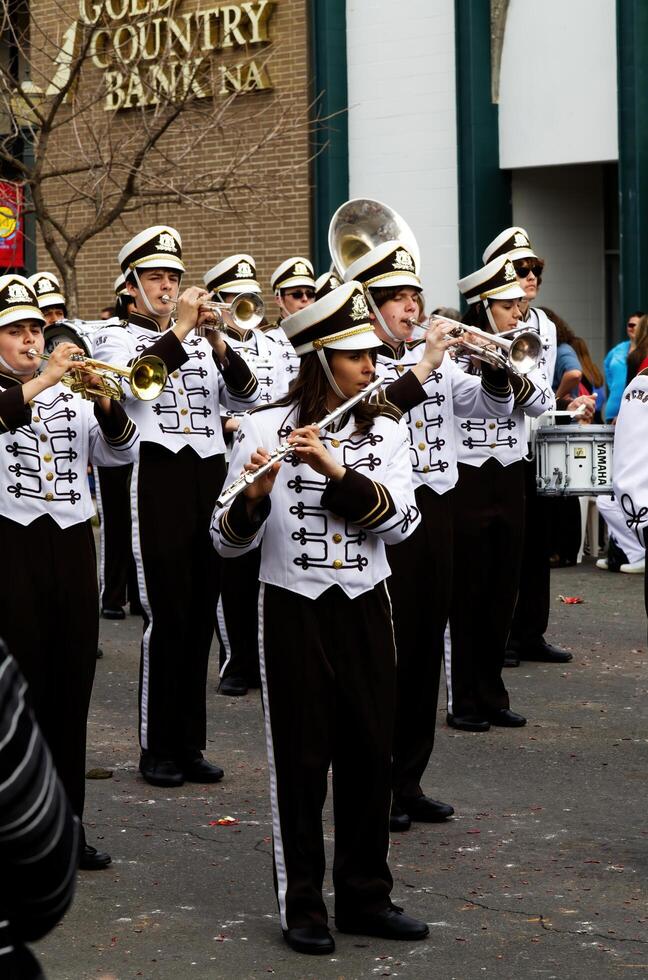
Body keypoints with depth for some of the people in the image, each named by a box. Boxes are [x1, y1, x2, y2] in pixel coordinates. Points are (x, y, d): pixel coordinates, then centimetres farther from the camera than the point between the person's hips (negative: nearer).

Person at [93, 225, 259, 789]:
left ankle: (190, 744, 15)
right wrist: (179, 330, -19)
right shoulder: (116, 339, 5)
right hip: (157, 475, -5)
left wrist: (219, 346, -10)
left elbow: (246, 398, 4)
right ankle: (159, 749, 3)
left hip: (209, 477, 5)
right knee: (166, 616, -6)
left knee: (200, 616, 7)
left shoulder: (202, 340, 18)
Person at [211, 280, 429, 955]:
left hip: (364, 609, 4)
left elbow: (398, 518, -12)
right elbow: (228, 541, -8)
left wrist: (336, 470, -24)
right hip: (293, 611, -3)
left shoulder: (385, 430, 3)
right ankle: (302, 908, 14)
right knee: (301, 758, 2)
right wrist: (253, 496, -28)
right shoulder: (264, 427, -7)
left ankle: (365, 897, 23)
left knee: (369, 753, 9)